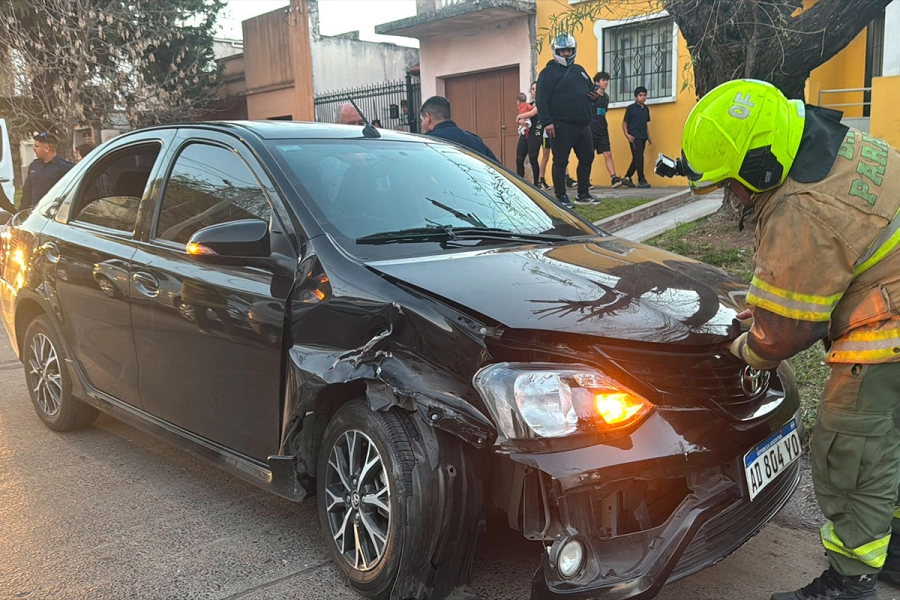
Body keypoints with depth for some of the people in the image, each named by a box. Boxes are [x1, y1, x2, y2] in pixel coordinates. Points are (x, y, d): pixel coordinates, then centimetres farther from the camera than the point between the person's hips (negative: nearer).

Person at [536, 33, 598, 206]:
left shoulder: (579, 70, 20)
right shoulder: (548, 72, -4)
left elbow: (590, 88, 31)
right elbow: (542, 99, -13)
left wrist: (594, 96, 5)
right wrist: (547, 122, -23)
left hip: (582, 125, 8)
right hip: (561, 126, -8)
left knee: (587, 158, 12)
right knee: (560, 161, -4)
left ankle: (583, 194, 22)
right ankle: (561, 196, 2)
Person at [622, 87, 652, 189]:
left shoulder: (646, 109, 13)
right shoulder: (631, 108, -3)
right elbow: (624, 122, -1)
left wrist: (649, 137, 16)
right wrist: (626, 134, -13)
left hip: (643, 137, 6)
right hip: (634, 137, -6)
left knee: (637, 159, 9)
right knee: (639, 158, -9)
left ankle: (627, 178, 20)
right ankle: (641, 180, -5)